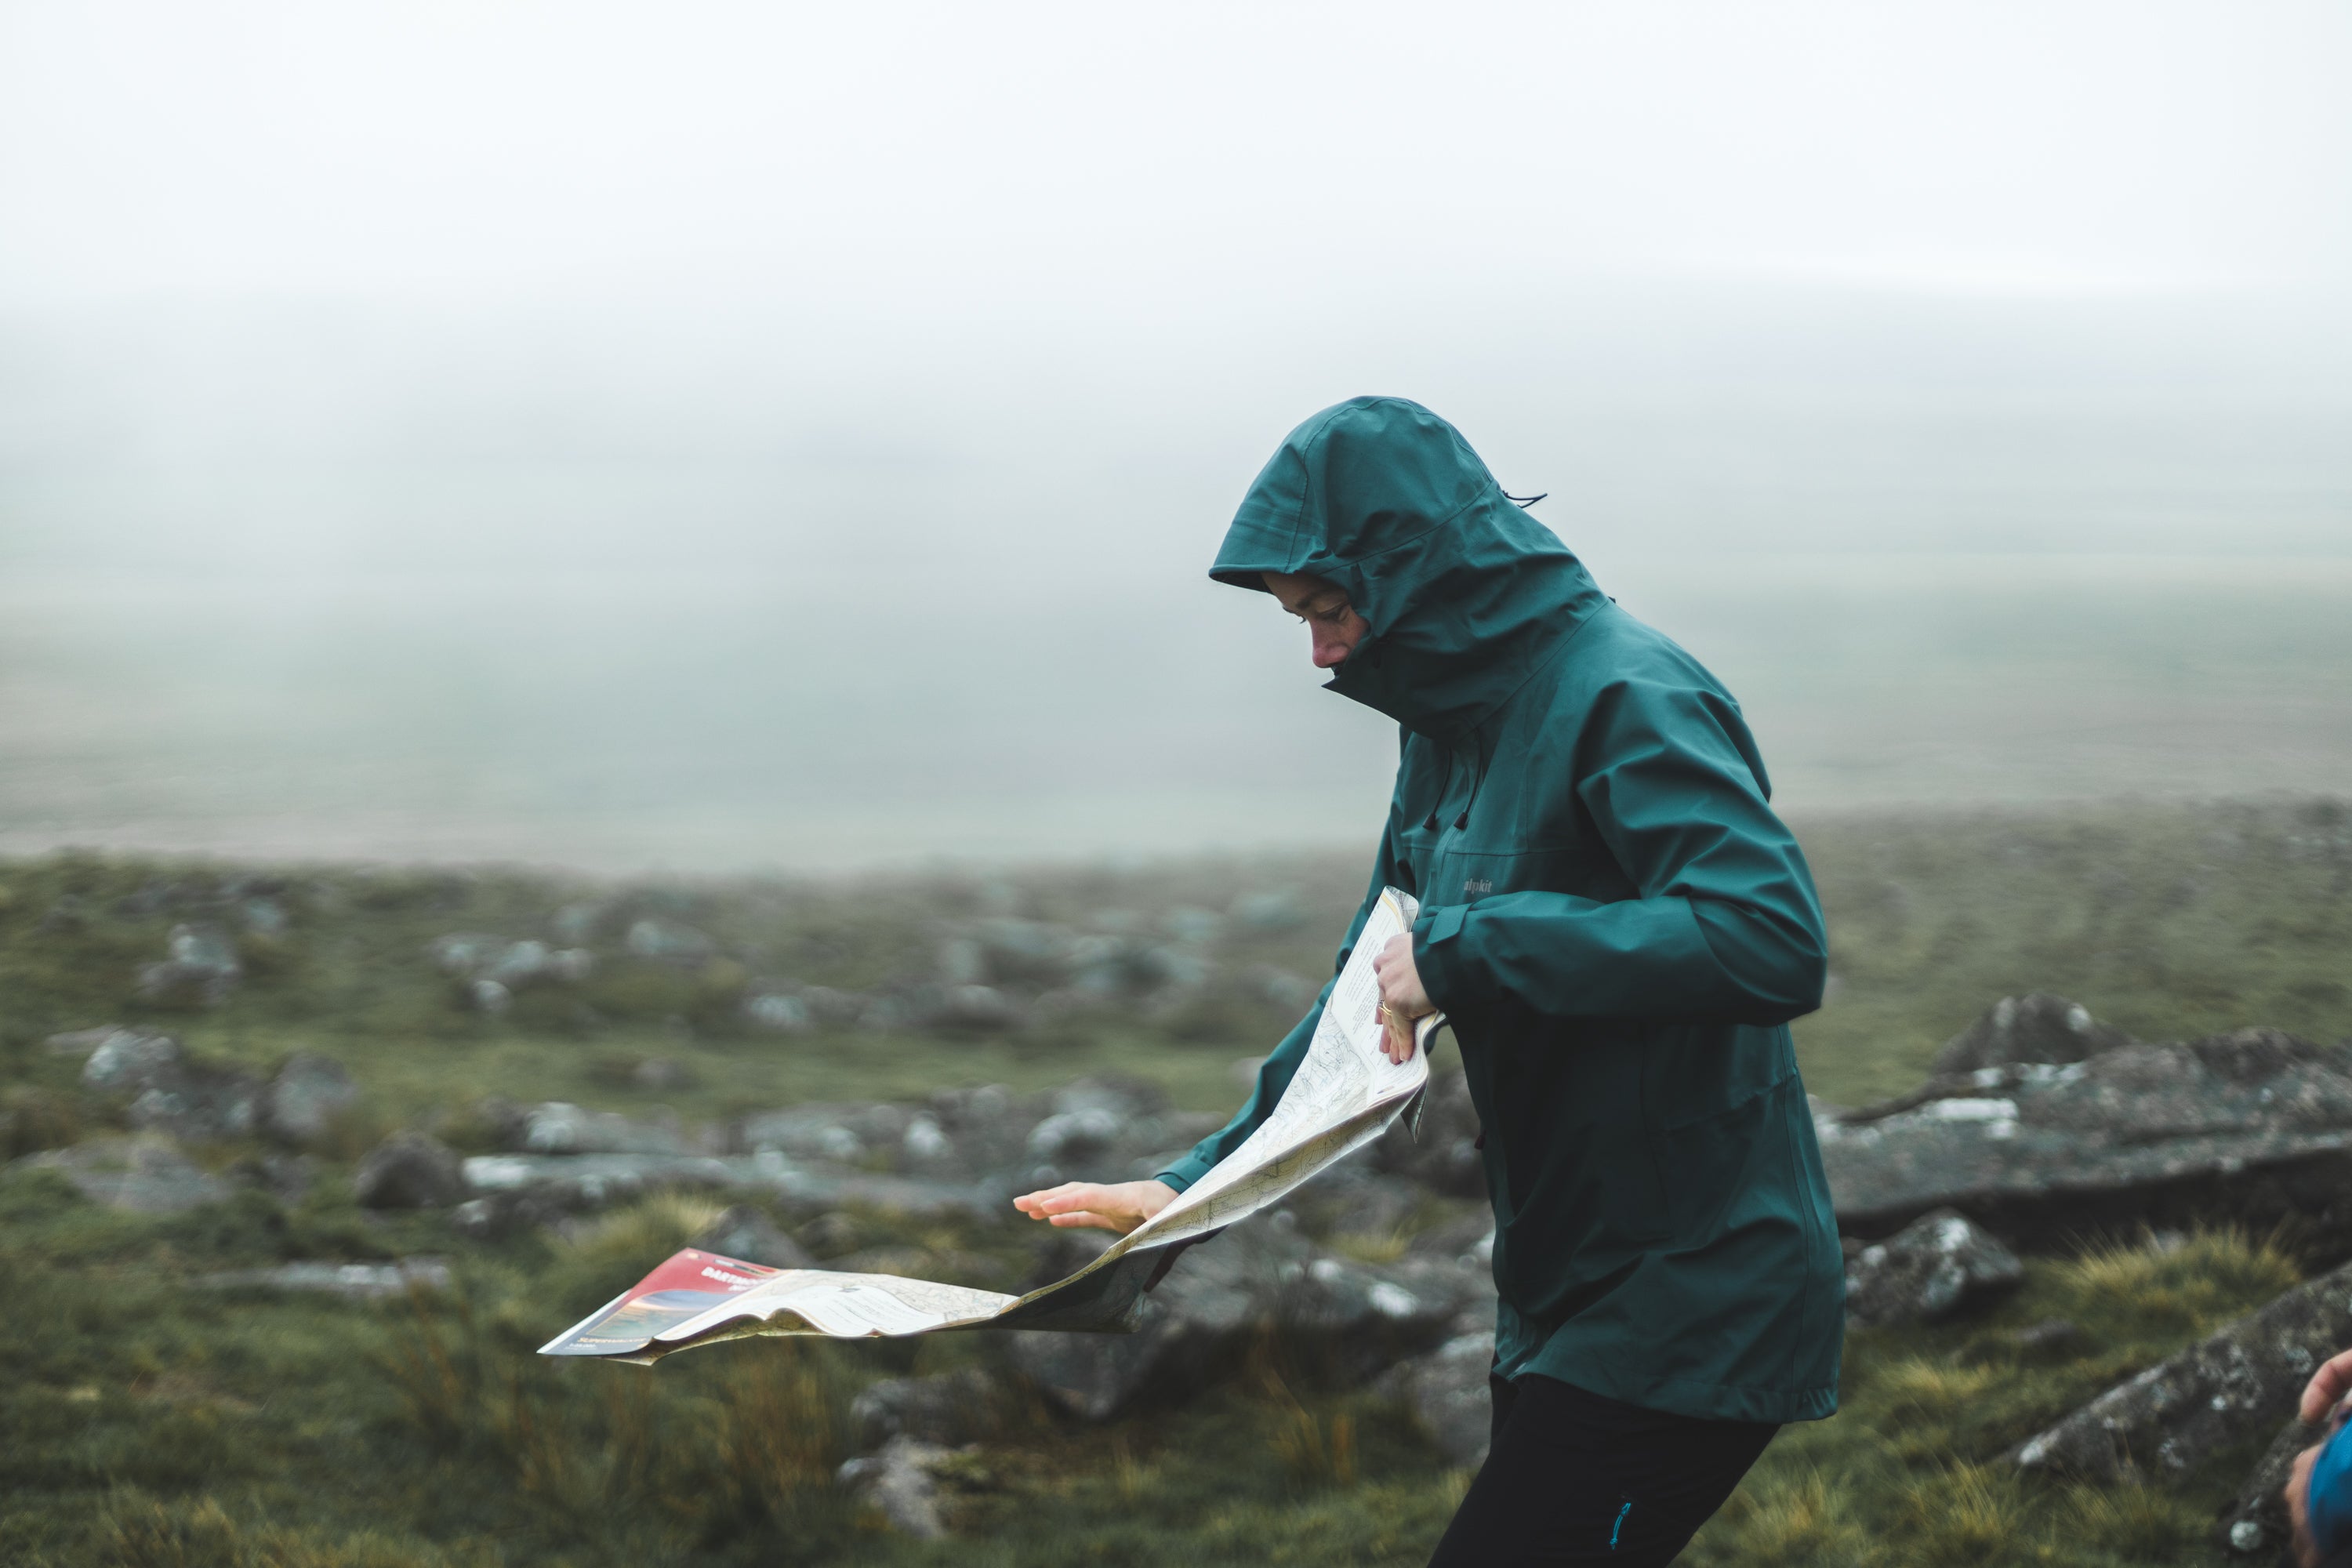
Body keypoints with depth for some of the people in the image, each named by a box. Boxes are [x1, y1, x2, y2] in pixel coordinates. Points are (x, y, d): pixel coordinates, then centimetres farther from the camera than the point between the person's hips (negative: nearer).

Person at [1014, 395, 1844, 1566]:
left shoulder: (1626, 700, -18)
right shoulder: (1450, 727, 11)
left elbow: (1775, 940, -32)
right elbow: (1375, 992, 17)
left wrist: (1466, 946, -28)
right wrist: (1194, 1184, 8)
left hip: (1693, 1314, -9)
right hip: (1562, 1297, 9)